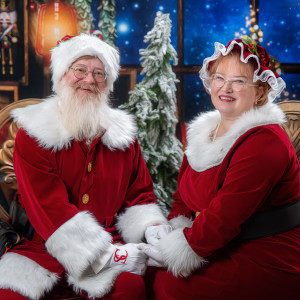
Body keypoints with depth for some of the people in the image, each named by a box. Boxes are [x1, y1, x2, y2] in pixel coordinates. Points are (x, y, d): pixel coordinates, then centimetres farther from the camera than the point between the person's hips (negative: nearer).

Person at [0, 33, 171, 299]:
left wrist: (152, 226, -9)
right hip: (44, 248, -2)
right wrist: (100, 254, -20)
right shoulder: (32, 136, -2)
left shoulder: (123, 134, 11)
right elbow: (48, 206, -12)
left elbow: (139, 193, 15)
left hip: (109, 245, 2)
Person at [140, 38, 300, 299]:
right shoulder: (204, 131, 9)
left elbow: (224, 216, -24)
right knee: (148, 273, -7)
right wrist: (170, 237, -8)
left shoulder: (264, 143, -19)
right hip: (223, 250, 8)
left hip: (268, 266, -7)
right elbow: (183, 198, 9)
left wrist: (174, 252, -17)